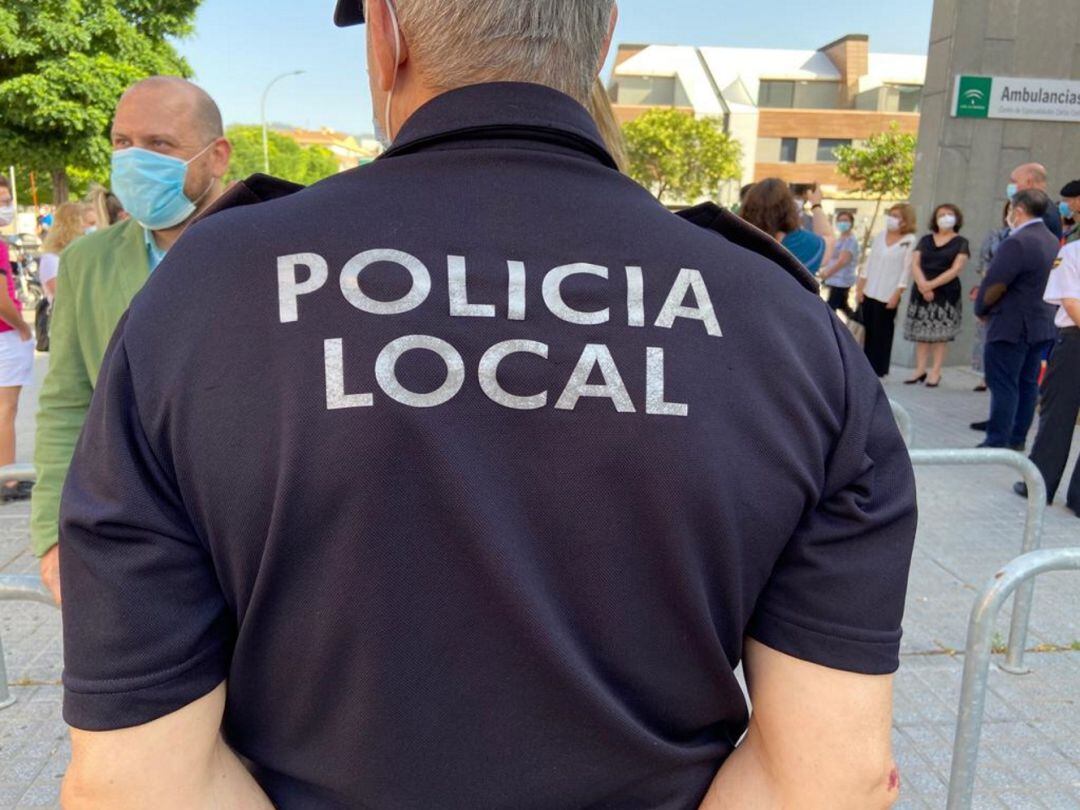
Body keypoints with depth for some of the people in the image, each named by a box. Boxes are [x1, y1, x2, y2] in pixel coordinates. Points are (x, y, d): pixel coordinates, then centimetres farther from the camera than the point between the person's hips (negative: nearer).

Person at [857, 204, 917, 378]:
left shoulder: (910, 241, -6)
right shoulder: (881, 235, 9)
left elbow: (906, 270, -10)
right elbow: (870, 262, 11)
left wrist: (896, 294, -15)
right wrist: (860, 287, 6)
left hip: (888, 296, -5)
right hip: (869, 292, 5)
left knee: (882, 333, 1)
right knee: (867, 330, 9)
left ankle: (879, 369, 11)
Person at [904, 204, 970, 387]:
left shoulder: (961, 243, 3)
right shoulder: (925, 240, 13)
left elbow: (956, 270, -7)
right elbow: (915, 265, 3)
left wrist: (932, 284, -15)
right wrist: (922, 284, -14)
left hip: (946, 293, -3)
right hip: (921, 292, 3)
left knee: (941, 334, -5)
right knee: (921, 333, 3)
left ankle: (935, 373, -5)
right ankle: (920, 371, 7)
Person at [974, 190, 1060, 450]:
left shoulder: (1017, 243, -19)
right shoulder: (1053, 241, 10)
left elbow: (994, 285, -20)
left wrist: (981, 310, -3)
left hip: (1011, 327, -9)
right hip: (1043, 325, 9)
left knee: (1003, 386, -4)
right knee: (1028, 383, 12)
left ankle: (997, 442, -2)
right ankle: (1018, 439, 19)